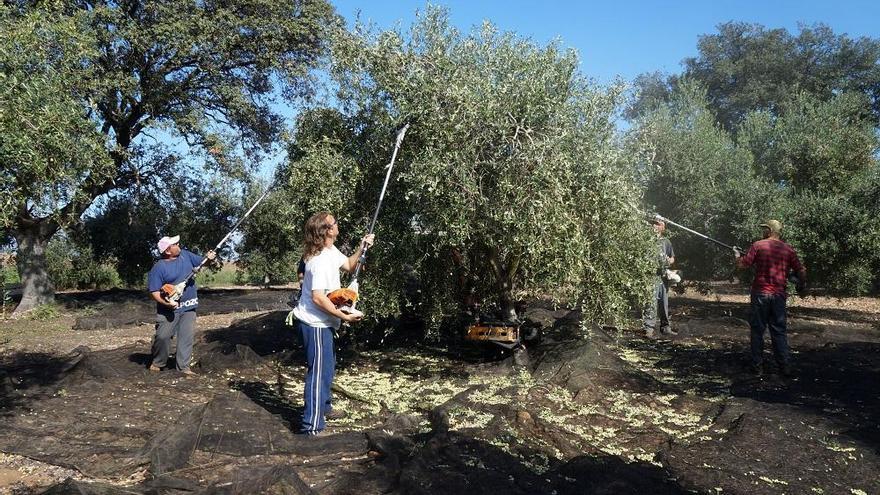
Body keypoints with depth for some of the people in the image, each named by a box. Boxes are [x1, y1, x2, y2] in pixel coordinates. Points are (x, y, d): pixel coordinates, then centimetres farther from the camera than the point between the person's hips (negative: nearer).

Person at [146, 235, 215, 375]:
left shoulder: (185, 255, 3)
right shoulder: (158, 268, -13)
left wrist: (208, 257, -6)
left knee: (186, 337, 4)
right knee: (162, 337, 0)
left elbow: (200, 262, 17)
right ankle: (157, 363, 22)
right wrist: (166, 303, -27)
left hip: (188, 307, 5)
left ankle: (183, 367, 9)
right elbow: (154, 291, -14)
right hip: (169, 309, -5)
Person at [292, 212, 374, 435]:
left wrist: (361, 249, 5)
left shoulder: (331, 251, 5)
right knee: (319, 371, -7)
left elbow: (349, 266, 21)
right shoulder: (320, 261, -25)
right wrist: (345, 316, -24)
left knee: (327, 365, 23)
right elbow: (318, 298, -28)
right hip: (315, 323, -10)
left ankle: (323, 406, 41)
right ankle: (312, 425, -3)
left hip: (321, 322, 10)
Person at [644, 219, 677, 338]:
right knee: (652, 303, -12)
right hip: (652, 275, -6)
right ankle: (649, 329, -11)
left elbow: (672, 258, 23)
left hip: (664, 275, 6)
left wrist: (669, 261, 1)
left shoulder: (666, 241, 15)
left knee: (664, 302, 13)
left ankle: (665, 327, 22)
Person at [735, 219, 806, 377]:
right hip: (779, 295, 3)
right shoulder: (789, 250, 5)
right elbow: (801, 271, 6)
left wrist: (737, 254, 14)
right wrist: (800, 285, 24)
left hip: (760, 293, -3)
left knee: (757, 330, 5)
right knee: (779, 331, 9)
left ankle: (757, 366, 7)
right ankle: (785, 367, 7)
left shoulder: (758, 245, -5)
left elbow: (742, 265, -6)